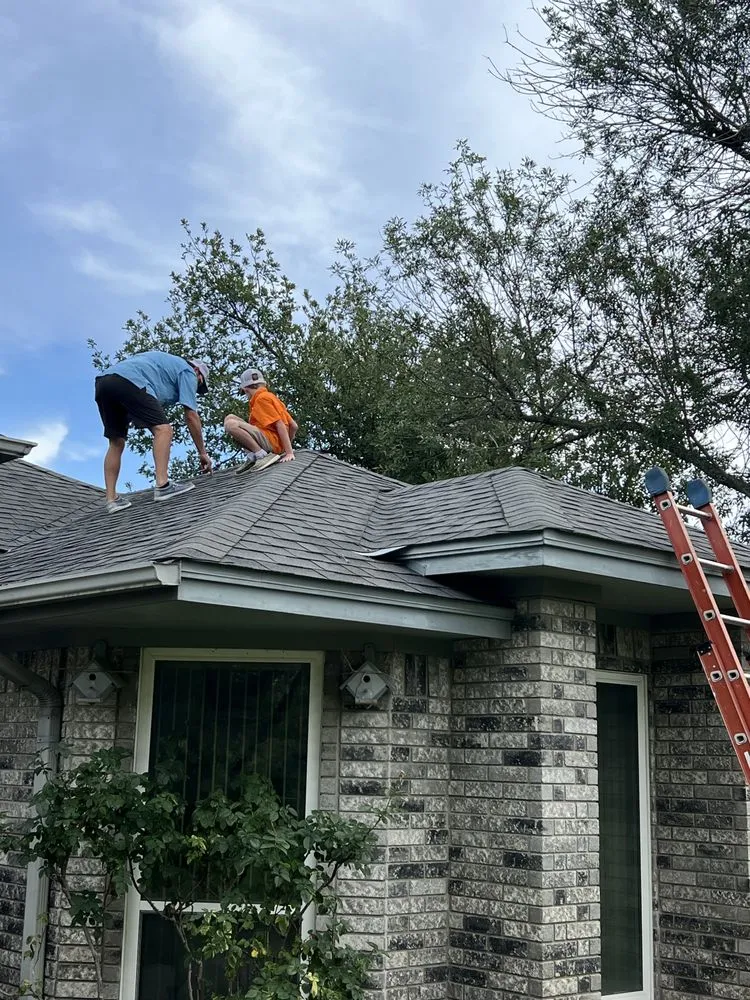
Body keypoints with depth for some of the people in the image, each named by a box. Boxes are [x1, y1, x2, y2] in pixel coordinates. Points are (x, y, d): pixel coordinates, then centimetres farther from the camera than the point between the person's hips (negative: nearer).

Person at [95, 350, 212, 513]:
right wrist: (203, 453, 15)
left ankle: (111, 499, 10)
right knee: (164, 429, -8)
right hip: (128, 381, -9)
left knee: (116, 443, 15)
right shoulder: (188, 372, 16)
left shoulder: (167, 362, 40)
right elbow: (191, 417, 9)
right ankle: (162, 486, -19)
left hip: (102, 383, 9)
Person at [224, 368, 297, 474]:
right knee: (230, 418, 15)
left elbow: (280, 424, -15)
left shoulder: (261, 398, -6)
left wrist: (289, 453, -20)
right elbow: (294, 427, 19)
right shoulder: (271, 397, 22)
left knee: (231, 425, -24)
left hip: (272, 441, -9)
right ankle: (253, 457, 4)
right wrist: (285, 447, 29)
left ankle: (263, 455, -19)